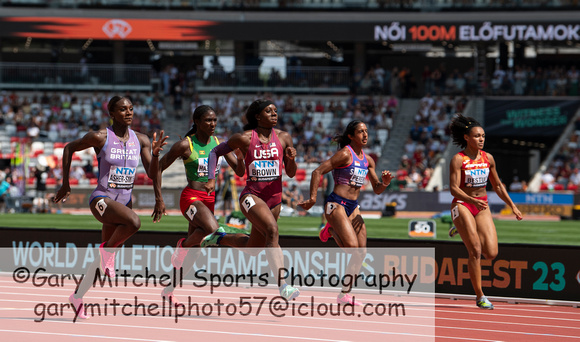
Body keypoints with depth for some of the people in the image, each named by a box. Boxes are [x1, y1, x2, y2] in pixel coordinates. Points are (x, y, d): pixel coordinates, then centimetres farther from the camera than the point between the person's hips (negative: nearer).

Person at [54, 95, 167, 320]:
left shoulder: (141, 140, 4)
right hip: (102, 199, -6)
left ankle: (78, 297, 25)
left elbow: (152, 174, 0)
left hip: (124, 200, 6)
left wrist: (155, 153, -20)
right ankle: (107, 251, -10)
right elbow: (69, 148, 4)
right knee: (133, 222, -35)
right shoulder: (100, 137, -9)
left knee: (104, 258, 10)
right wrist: (65, 184, 4)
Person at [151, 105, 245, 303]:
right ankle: (183, 245, -5)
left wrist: (240, 154, -12)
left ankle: (169, 290, 23)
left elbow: (239, 172, 9)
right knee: (212, 229, -34)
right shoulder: (185, 145, -8)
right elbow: (158, 168, -3)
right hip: (191, 198, -6)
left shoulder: (219, 144, 7)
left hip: (209, 199, 6)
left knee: (193, 251, 8)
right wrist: (159, 200, -8)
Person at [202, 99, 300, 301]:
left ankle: (219, 238, 45)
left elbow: (291, 173, 7)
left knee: (253, 248, 16)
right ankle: (283, 286, -38)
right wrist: (211, 179, -4)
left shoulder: (283, 138, 3)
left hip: (274, 198, 6)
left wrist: (291, 159, -15)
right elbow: (216, 152, 7)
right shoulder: (245, 138, -7)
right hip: (251, 195, -6)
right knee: (272, 231, -30)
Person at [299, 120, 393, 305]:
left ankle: (345, 294, 11)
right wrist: (312, 198, -21)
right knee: (353, 247, -19)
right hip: (336, 204, -8)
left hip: (353, 207, 8)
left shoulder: (368, 161, 13)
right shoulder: (345, 154, -10)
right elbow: (317, 172, -14)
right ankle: (332, 230, 12)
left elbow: (377, 189, 19)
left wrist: (385, 183, -4)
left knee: (361, 252, 0)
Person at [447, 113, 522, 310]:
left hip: (482, 207, 5)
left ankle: (465, 235, 25)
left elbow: (497, 185, 17)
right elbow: (454, 188, -18)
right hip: (462, 205, -5)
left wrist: (513, 206, 13)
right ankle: (479, 297, -5)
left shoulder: (488, 158, 6)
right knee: (476, 251, -13)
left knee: (491, 253, -6)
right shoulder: (458, 160, -10)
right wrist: (472, 200, -34)